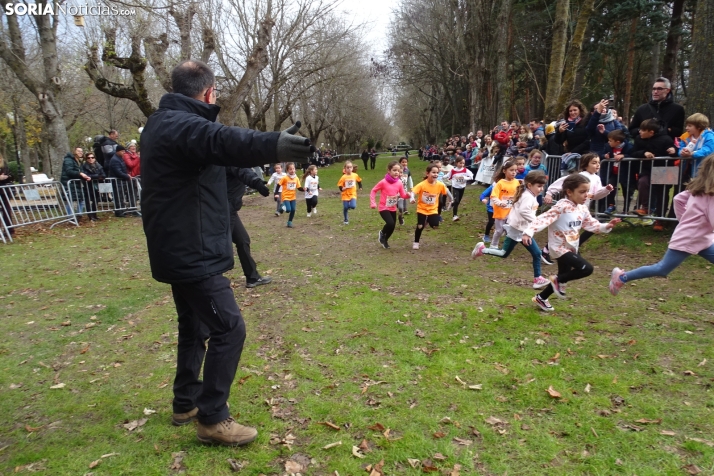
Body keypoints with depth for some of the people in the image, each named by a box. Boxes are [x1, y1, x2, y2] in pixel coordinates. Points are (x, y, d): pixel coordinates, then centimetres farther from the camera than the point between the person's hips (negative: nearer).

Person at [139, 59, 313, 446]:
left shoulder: (164, 123, 14)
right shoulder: (182, 125, -19)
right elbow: (221, 141, -43)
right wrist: (272, 145, -60)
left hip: (180, 250, 11)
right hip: (192, 252, -11)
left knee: (194, 326, 20)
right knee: (228, 328, -6)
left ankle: (186, 403, 33)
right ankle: (212, 419, 4)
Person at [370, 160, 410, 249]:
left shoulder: (399, 183, -5)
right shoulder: (383, 182, -17)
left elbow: (403, 195, 0)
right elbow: (373, 191, -8)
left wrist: (408, 195, -22)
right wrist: (373, 203, -13)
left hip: (393, 208, 5)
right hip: (384, 208, -5)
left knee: (392, 226, 11)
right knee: (390, 223, -23)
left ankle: (385, 239, 38)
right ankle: (382, 233, 10)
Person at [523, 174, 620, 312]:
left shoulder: (582, 209, 5)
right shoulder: (561, 207, -21)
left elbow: (592, 225, 15)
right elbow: (543, 219, -30)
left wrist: (606, 226, -2)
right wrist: (528, 232, -42)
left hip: (572, 248, 9)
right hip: (560, 248, -9)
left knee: (564, 276, 18)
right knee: (587, 269, -19)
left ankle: (540, 298, 35)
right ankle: (558, 280, 2)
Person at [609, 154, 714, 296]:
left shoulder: (699, 187, 4)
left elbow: (678, 199, 12)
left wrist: (685, 219, 16)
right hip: (687, 240, -9)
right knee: (662, 270, 1)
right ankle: (621, 277, 10)